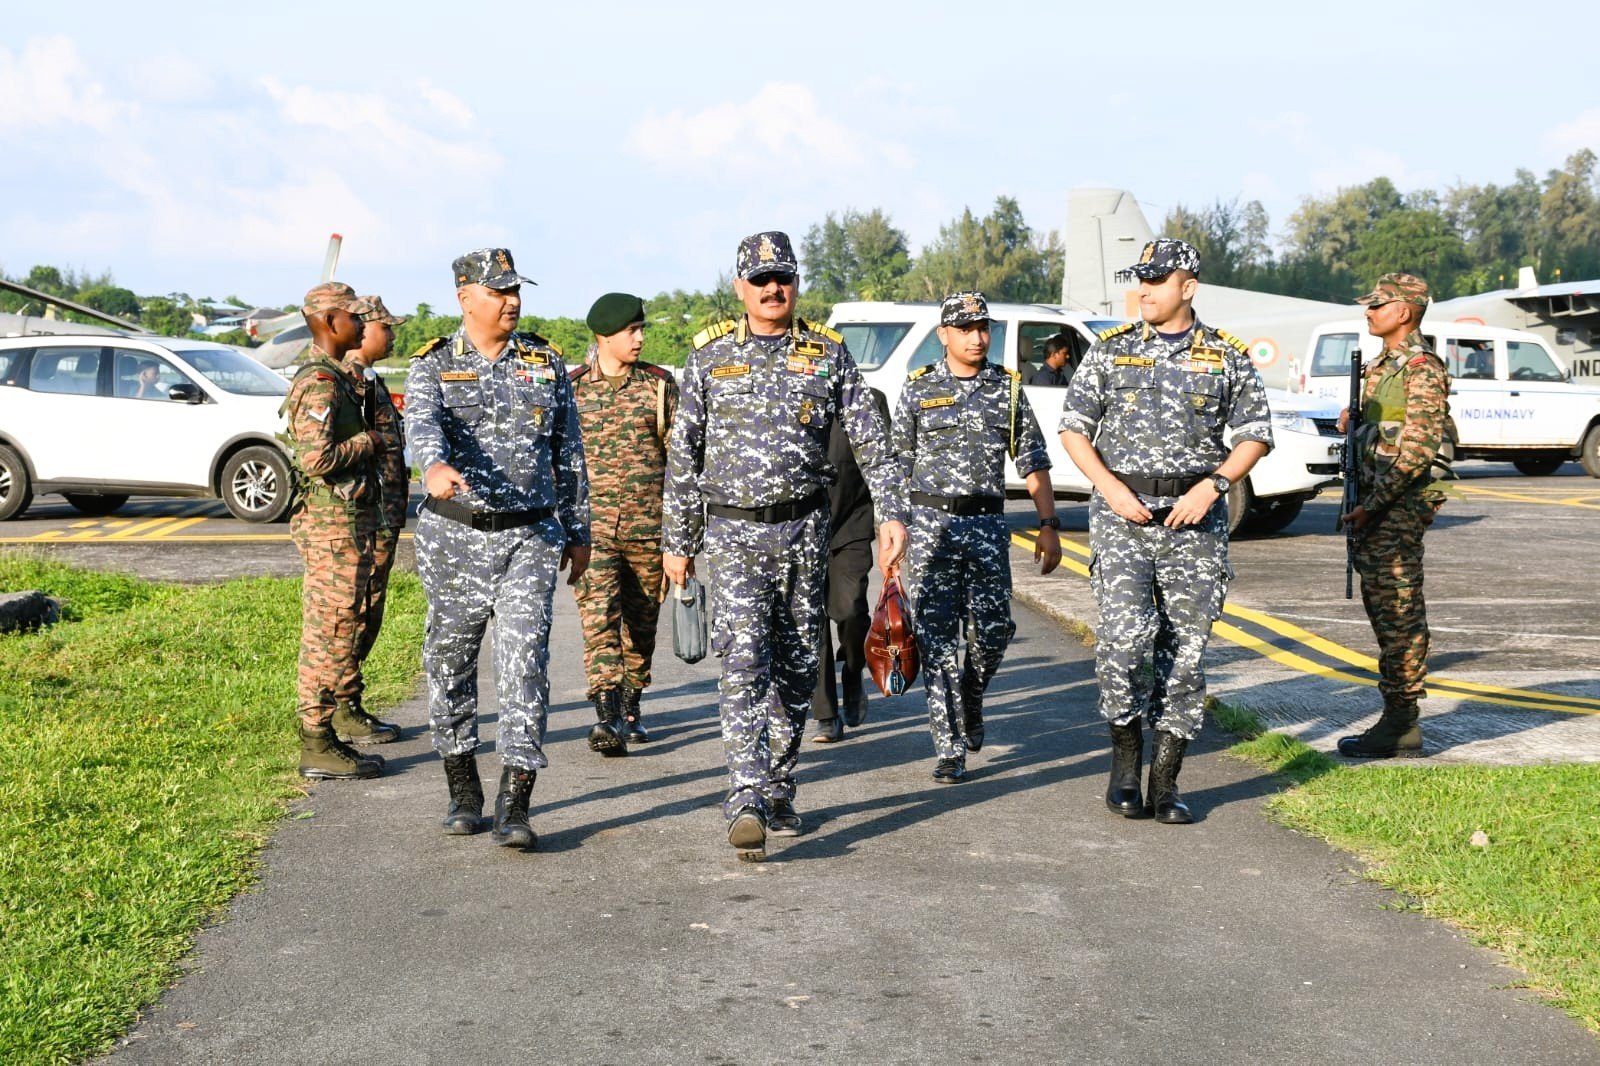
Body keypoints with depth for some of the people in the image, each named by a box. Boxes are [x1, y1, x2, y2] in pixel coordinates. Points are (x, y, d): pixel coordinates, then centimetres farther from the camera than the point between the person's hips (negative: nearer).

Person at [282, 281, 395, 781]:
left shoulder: (336, 377, 15)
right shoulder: (321, 383, -17)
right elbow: (318, 458, -27)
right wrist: (367, 441, -13)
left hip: (346, 519, 10)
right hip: (332, 521, -10)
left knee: (341, 625, 18)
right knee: (329, 631, -7)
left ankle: (344, 715, 30)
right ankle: (317, 744, -3)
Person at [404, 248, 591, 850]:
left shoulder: (545, 363, 7)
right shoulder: (433, 366, 0)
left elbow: (569, 453, 13)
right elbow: (421, 422, -23)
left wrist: (578, 533, 14)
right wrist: (435, 465, -45)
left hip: (532, 536, 0)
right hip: (454, 536, 0)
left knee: (524, 663, -10)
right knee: (450, 664, 9)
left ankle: (514, 809, -9)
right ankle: (463, 793, 27)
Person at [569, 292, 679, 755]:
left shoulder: (660, 383, 6)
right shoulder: (571, 387, 4)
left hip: (650, 524, 2)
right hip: (592, 523, -1)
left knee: (642, 620, 9)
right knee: (599, 612, -16)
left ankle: (631, 707, 25)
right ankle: (607, 713, -22)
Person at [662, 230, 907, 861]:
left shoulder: (828, 353, 5)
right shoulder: (710, 356, 4)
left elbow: (872, 441, 4)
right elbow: (683, 455, 7)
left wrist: (891, 513, -8)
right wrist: (676, 542, 6)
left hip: (805, 530, 2)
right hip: (734, 531, -2)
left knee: (796, 667, 8)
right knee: (744, 662, -15)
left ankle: (778, 791, 23)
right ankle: (746, 803, -20)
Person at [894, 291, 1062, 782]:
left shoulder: (1008, 387, 8)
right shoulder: (919, 388, 5)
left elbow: (1033, 462, 10)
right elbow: (898, 463, 7)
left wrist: (1049, 526, 4)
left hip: (988, 524, 1)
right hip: (931, 522, -1)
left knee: (993, 629, -1)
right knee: (937, 636, -4)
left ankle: (970, 696, 32)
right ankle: (950, 749, 1)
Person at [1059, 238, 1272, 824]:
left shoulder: (1228, 357, 6)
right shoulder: (1110, 350, 7)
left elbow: (1254, 433, 7)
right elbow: (1073, 428, 7)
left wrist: (1212, 485, -9)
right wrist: (1111, 488, -7)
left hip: (1194, 517, 1)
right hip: (1122, 513, -1)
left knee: (1184, 649, 2)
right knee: (1125, 636, -16)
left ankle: (1165, 782, 10)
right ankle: (1125, 755, 6)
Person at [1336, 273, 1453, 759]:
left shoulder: (1423, 370, -13)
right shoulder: (1381, 366, 17)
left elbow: (1418, 450, -19)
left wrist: (1372, 505, -20)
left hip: (1401, 503, -10)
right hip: (1376, 504, 10)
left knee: (1398, 611, -7)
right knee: (1381, 605, 12)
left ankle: (1401, 725, -2)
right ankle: (1397, 718, 18)